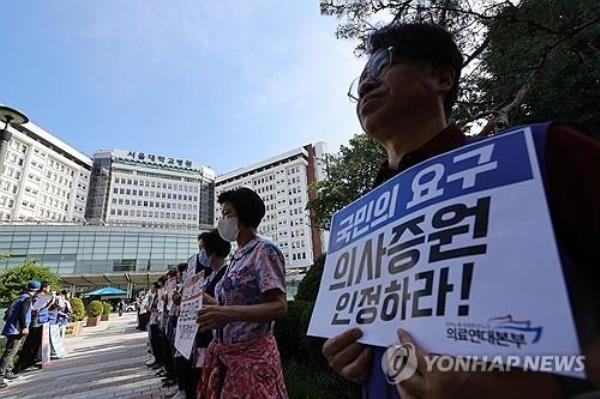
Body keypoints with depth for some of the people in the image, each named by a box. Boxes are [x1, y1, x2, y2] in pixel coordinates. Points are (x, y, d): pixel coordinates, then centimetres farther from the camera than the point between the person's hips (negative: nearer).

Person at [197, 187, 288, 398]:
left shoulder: (265, 251, -15)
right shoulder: (238, 256, 9)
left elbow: (279, 307, -22)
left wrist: (229, 314, -32)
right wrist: (205, 300, 13)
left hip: (251, 354, -7)